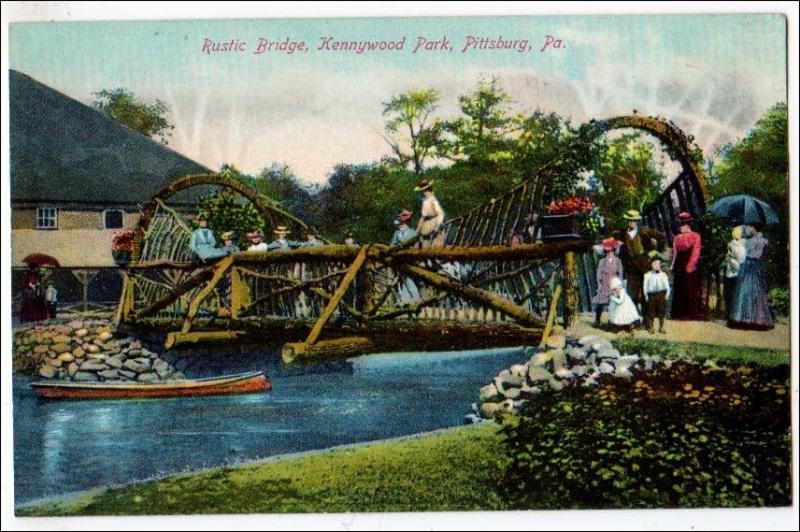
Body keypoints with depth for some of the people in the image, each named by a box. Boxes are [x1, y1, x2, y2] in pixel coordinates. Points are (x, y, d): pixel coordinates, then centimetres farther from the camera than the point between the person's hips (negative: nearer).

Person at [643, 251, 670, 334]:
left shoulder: (663, 275, 2)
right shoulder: (648, 275, -2)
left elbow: (667, 285, 6)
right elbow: (645, 286, 2)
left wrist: (667, 294, 0)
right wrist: (646, 295, -2)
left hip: (661, 294, 1)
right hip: (651, 294, -1)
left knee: (661, 311, 9)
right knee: (651, 311, 6)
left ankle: (661, 327, 22)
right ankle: (651, 327, 20)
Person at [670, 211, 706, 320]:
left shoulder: (695, 236, -1)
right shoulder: (677, 238, 13)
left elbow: (696, 252, -8)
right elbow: (674, 253, 12)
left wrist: (690, 265, -16)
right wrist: (672, 265, 2)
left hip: (691, 268, -5)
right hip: (679, 268, 5)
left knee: (692, 290, -2)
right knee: (679, 291, 6)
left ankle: (695, 314, 4)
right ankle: (681, 314, 13)